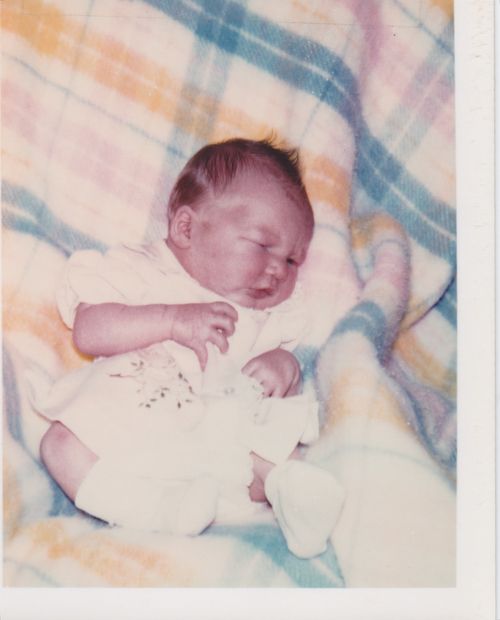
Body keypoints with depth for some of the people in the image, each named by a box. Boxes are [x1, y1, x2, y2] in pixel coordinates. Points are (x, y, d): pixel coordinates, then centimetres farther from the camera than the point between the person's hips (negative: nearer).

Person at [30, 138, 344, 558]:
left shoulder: (275, 312, 18)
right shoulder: (139, 270, 4)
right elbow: (88, 332, -9)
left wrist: (285, 364, -5)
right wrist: (172, 319, -19)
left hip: (223, 437, 3)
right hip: (124, 425, -2)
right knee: (63, 444, -28)